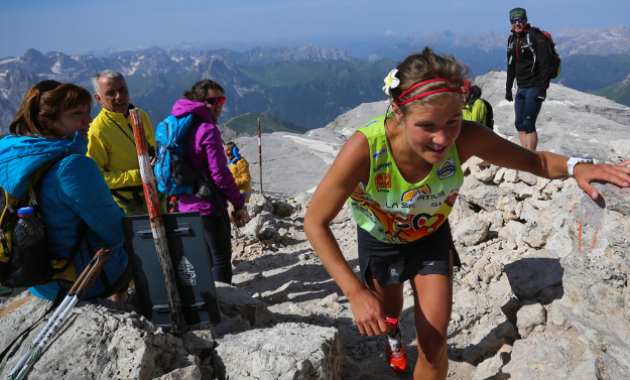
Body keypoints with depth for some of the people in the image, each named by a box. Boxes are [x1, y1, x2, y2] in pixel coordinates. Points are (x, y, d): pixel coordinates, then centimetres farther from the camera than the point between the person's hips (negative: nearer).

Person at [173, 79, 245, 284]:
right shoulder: (208, 130, -17)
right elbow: (220, 173, -19)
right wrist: (238, 203, -8)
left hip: (187, 205, 9)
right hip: (210, 205, -9)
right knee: (221, 257, 3)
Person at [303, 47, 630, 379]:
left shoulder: (466, 138, -34)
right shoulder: (364, 149, -42)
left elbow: (533, 160, -17)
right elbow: (315, 222, -32)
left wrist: (576, 167, -40)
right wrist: (355, 292, -39)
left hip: (431, 236, 1)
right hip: (380, 239, 0)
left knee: (433, 346, -2)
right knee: (387, 314, 27)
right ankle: (392, 336, 66)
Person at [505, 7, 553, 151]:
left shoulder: (536, 36, -11)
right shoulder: (512, 39, 13)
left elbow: (545, 63, -16)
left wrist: (543, 88, -21)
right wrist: (508, 88, 19)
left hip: (534, 88, -8)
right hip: (521, 88, 8)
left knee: (528, 123, -12)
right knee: (519, 123, 7)